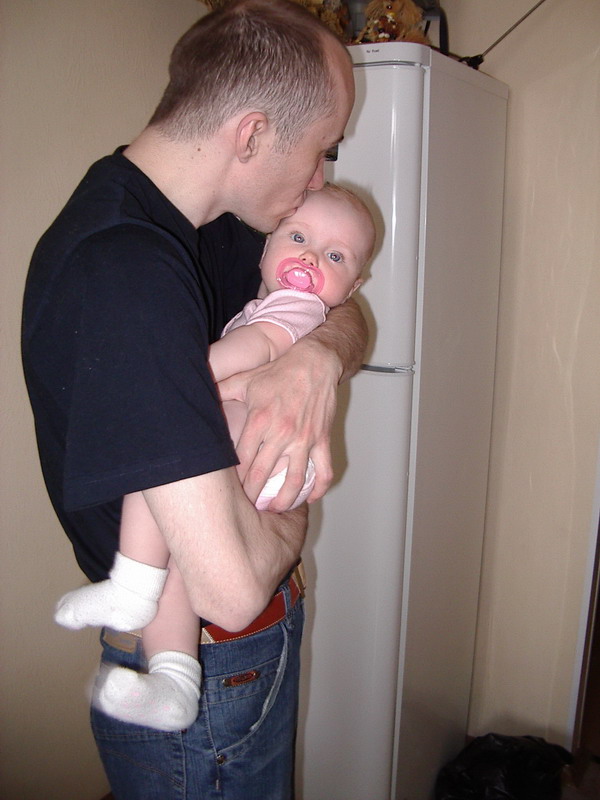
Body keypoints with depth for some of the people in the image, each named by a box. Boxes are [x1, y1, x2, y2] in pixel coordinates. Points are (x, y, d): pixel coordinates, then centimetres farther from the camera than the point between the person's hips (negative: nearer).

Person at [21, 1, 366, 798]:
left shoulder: (203, 217, -4)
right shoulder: (123, 270, -34)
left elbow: (343, 312, 3)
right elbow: (231, 587, -38)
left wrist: (318, 358, -20)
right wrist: (289, 519, -15)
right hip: (204, 677, -8)